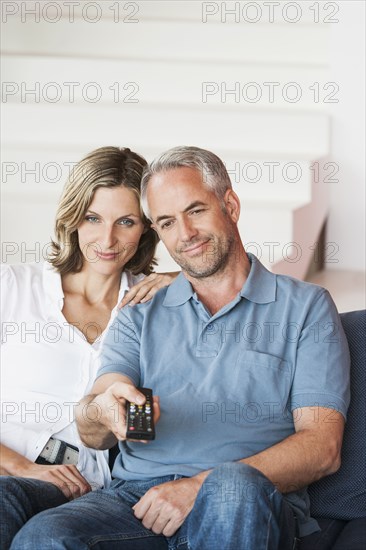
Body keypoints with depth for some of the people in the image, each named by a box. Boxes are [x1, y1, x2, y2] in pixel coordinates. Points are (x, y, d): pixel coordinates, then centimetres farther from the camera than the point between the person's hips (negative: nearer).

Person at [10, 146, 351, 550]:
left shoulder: (306, 307, 12)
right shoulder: (140, 317, 22)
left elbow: (322, 448, 0)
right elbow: (92, 434, 7)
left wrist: (205, 486, -14)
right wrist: (103, 412, -20)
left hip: (249, 510, -2)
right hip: (136, 495, 2)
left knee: (235, 488, -39)